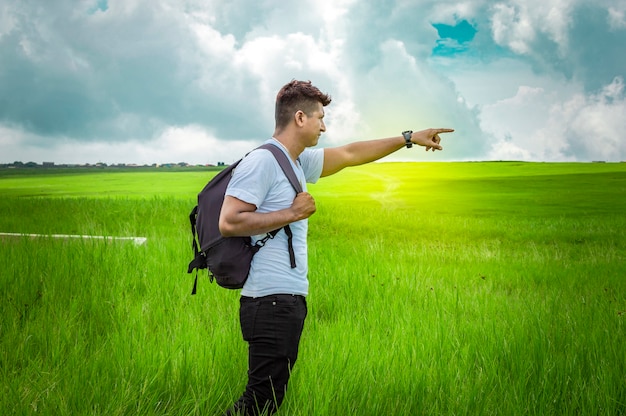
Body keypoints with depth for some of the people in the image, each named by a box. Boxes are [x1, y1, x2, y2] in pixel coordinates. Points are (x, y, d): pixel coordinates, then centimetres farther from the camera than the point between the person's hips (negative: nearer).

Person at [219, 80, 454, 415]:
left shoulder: (300, 162, 17)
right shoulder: (262, 162, -11)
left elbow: (351, 154, 28)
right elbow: (228, 223, -19)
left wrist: (409, 138, 31)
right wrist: (291, 213, -13)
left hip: (291, 299, 10)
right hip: (271, 300, -10)